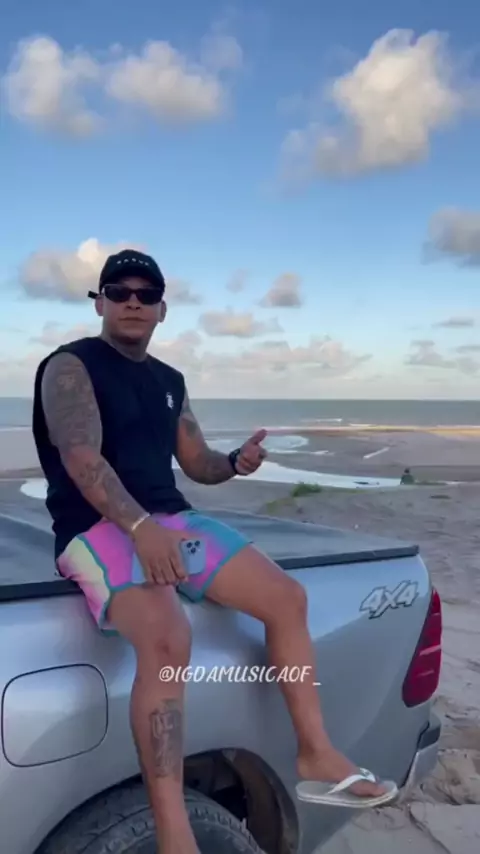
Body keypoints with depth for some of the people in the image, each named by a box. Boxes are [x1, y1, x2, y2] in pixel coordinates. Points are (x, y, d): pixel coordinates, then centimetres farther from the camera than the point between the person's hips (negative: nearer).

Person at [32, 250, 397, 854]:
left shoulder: (169, 381, 17)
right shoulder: (70, 366, -4)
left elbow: (196, 463, 20)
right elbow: (82, 457, -19)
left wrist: (237, 463, -3)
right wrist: (138, 526, -33)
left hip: (172, 519, 7)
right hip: (99, 528, -7)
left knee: (287, 597, -2)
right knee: (167, 637, -35)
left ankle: (316, 757, 10)